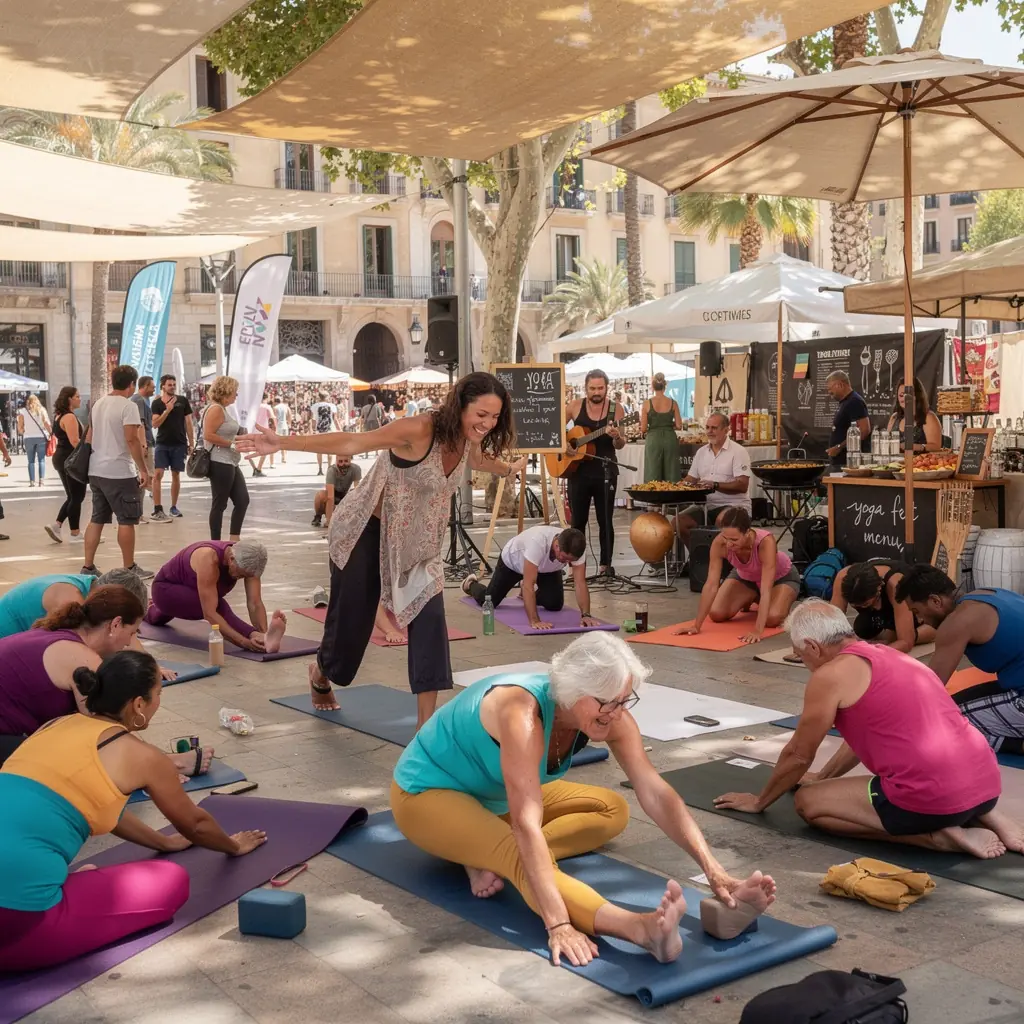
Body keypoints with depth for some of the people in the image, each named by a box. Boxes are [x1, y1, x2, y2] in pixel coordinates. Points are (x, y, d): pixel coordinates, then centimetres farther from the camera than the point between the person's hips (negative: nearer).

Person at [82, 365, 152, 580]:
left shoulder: (98, 404, 13)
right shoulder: (128, 406, -12)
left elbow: (89, 437, 20)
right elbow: (131, 439, -20)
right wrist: (143, 469, -16)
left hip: (96, 471, 8)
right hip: (119, 472, -8)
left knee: (97, 519, 13)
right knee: (126, 520, 1)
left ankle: (88, 567, 13)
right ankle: (130, 568, 7)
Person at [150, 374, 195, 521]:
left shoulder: (183, 401, 3)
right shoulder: (157, 403, 2)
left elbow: (188, 423, 6)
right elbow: (155, 424, -7)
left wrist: (191, 443, 3)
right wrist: (167, 410, -18)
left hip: (179, 444, 1)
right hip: (162, 444, -1)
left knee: (176, 475, 8)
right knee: (158, 474, -10)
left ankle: (174, 507, 19)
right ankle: (157, 509, -9)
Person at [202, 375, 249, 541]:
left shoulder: (224, 409, 17)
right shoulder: (216, 409, -14)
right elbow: (208, 435, -23)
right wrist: (232, 444, -18)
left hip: (230, 463, 10)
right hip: (220, 464, -10)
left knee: (243, 500, 10)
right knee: (220, 504, -3)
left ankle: (234, 541, 15)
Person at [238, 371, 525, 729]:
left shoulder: (468, 444, -6)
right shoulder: (419, 430, -30)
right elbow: (350, 443, -34)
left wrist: (510, 468, 41)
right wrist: (282, 443, -42)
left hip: (415, 539, 6)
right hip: (367, 530, -6)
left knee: (429, 616, -14)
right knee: (350, 617, 10)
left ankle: (427, 719, -8)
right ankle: (321, 674, 47)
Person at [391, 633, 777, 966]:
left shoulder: (608, 715, -18)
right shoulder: (523, 711, -38)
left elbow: (656, 793, -22)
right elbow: (528, 825, -45)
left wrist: (715, 872, -32)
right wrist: (558, 924, -52)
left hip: (495, 797, 8)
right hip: (427, 792, -8)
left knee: (612, 809, 0)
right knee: (518, 855, -36)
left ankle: (489, 860, -14)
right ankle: (642, 929, -55)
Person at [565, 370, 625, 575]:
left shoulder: (615, 408, -2)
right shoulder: (575, 406, 0)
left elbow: (620, 445, -3)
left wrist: (616, 437, -25)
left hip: (605, 472, -1)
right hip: (578, 471, 1)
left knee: (605, 521, 4)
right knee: (578, 521, 7)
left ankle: (605, 564, 13)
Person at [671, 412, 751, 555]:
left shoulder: (738, 451, -6)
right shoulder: (701, 452, 15)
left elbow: (742, 485, -16)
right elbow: (691, 479, 17)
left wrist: (716, 485, -30)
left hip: (733, 505, -6)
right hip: (706, 505, 6)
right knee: (678, 522, -13)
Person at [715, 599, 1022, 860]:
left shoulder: (829, 675, -4)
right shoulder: (887, 655, 21)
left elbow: (798, 755, 6)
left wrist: (759, 801, 22)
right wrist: (823, 777, 46)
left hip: (933, 798, -9)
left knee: (808, 802, 9)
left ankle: (936, 835, -4)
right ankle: (984, 815, 12)